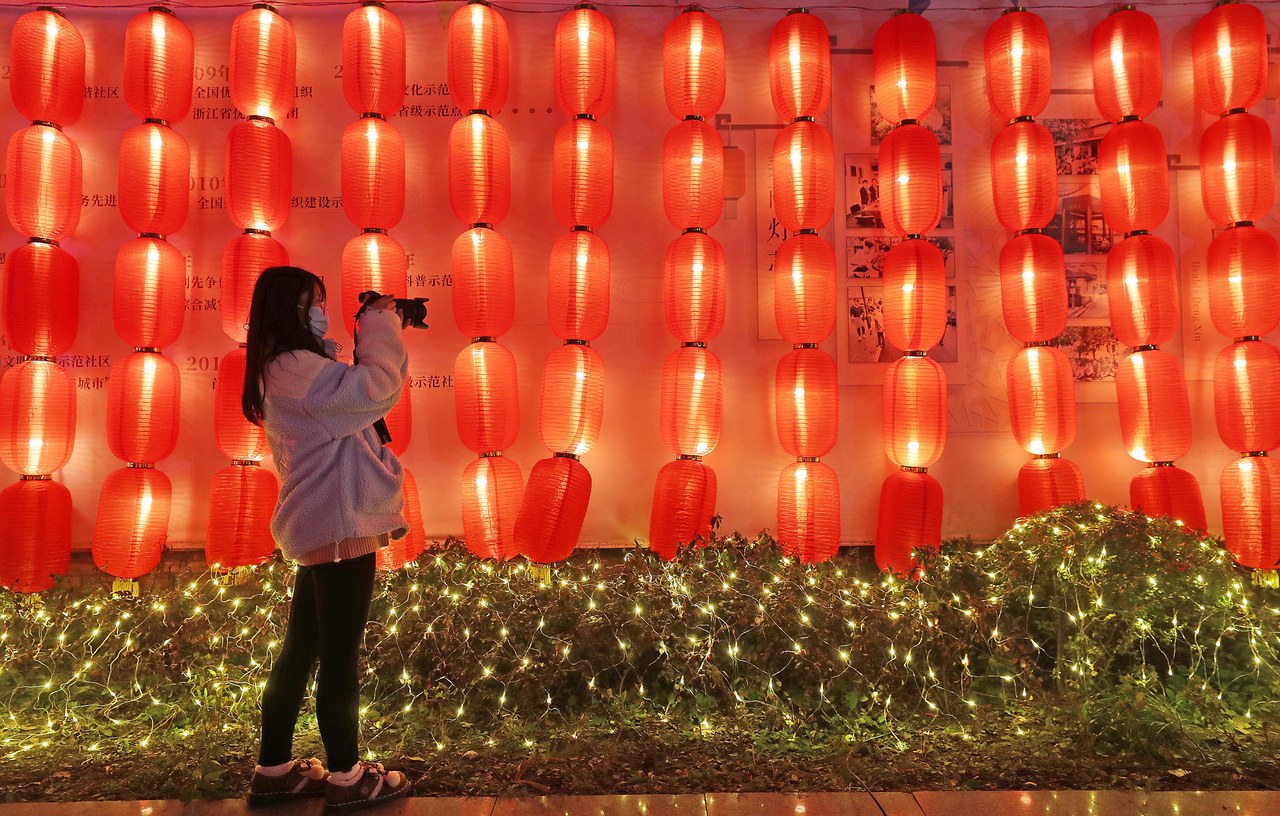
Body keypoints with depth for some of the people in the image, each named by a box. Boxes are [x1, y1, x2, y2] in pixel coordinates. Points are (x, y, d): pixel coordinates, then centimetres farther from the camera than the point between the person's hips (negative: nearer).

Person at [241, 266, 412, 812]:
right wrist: (380, 328, -9)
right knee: (340, 653, 0)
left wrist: (380, 335, 13)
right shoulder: (296, 367, -15)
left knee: (301, 649, 16)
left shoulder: (289, 368, 17)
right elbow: (377, 389, -24)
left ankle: (274, 771, 27)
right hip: (340, 525, -10)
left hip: (320, 525, 10)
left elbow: (355, 398, 20)